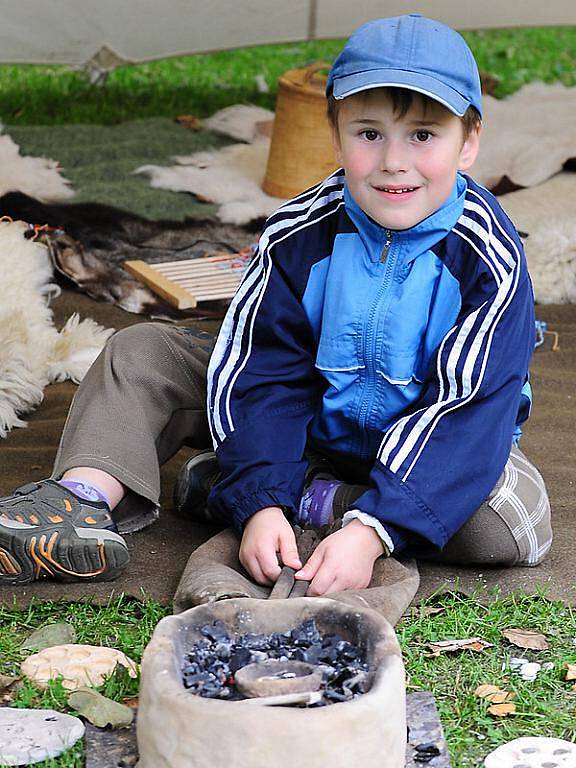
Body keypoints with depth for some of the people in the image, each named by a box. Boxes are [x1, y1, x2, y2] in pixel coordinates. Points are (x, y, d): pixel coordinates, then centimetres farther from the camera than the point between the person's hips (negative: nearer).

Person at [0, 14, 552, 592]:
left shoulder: (489, 261, -22)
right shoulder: (299, 234, -14)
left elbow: (465, 412, -28)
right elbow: (266, 371, -15)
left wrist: (371, 530, -40)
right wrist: (261, 503, -31)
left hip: (422, 446, -2)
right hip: (311, 420, 3)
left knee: (515, 522, -34)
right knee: (143, 351, -7)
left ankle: (318, 500, -24)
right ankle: (84, 502, -28)